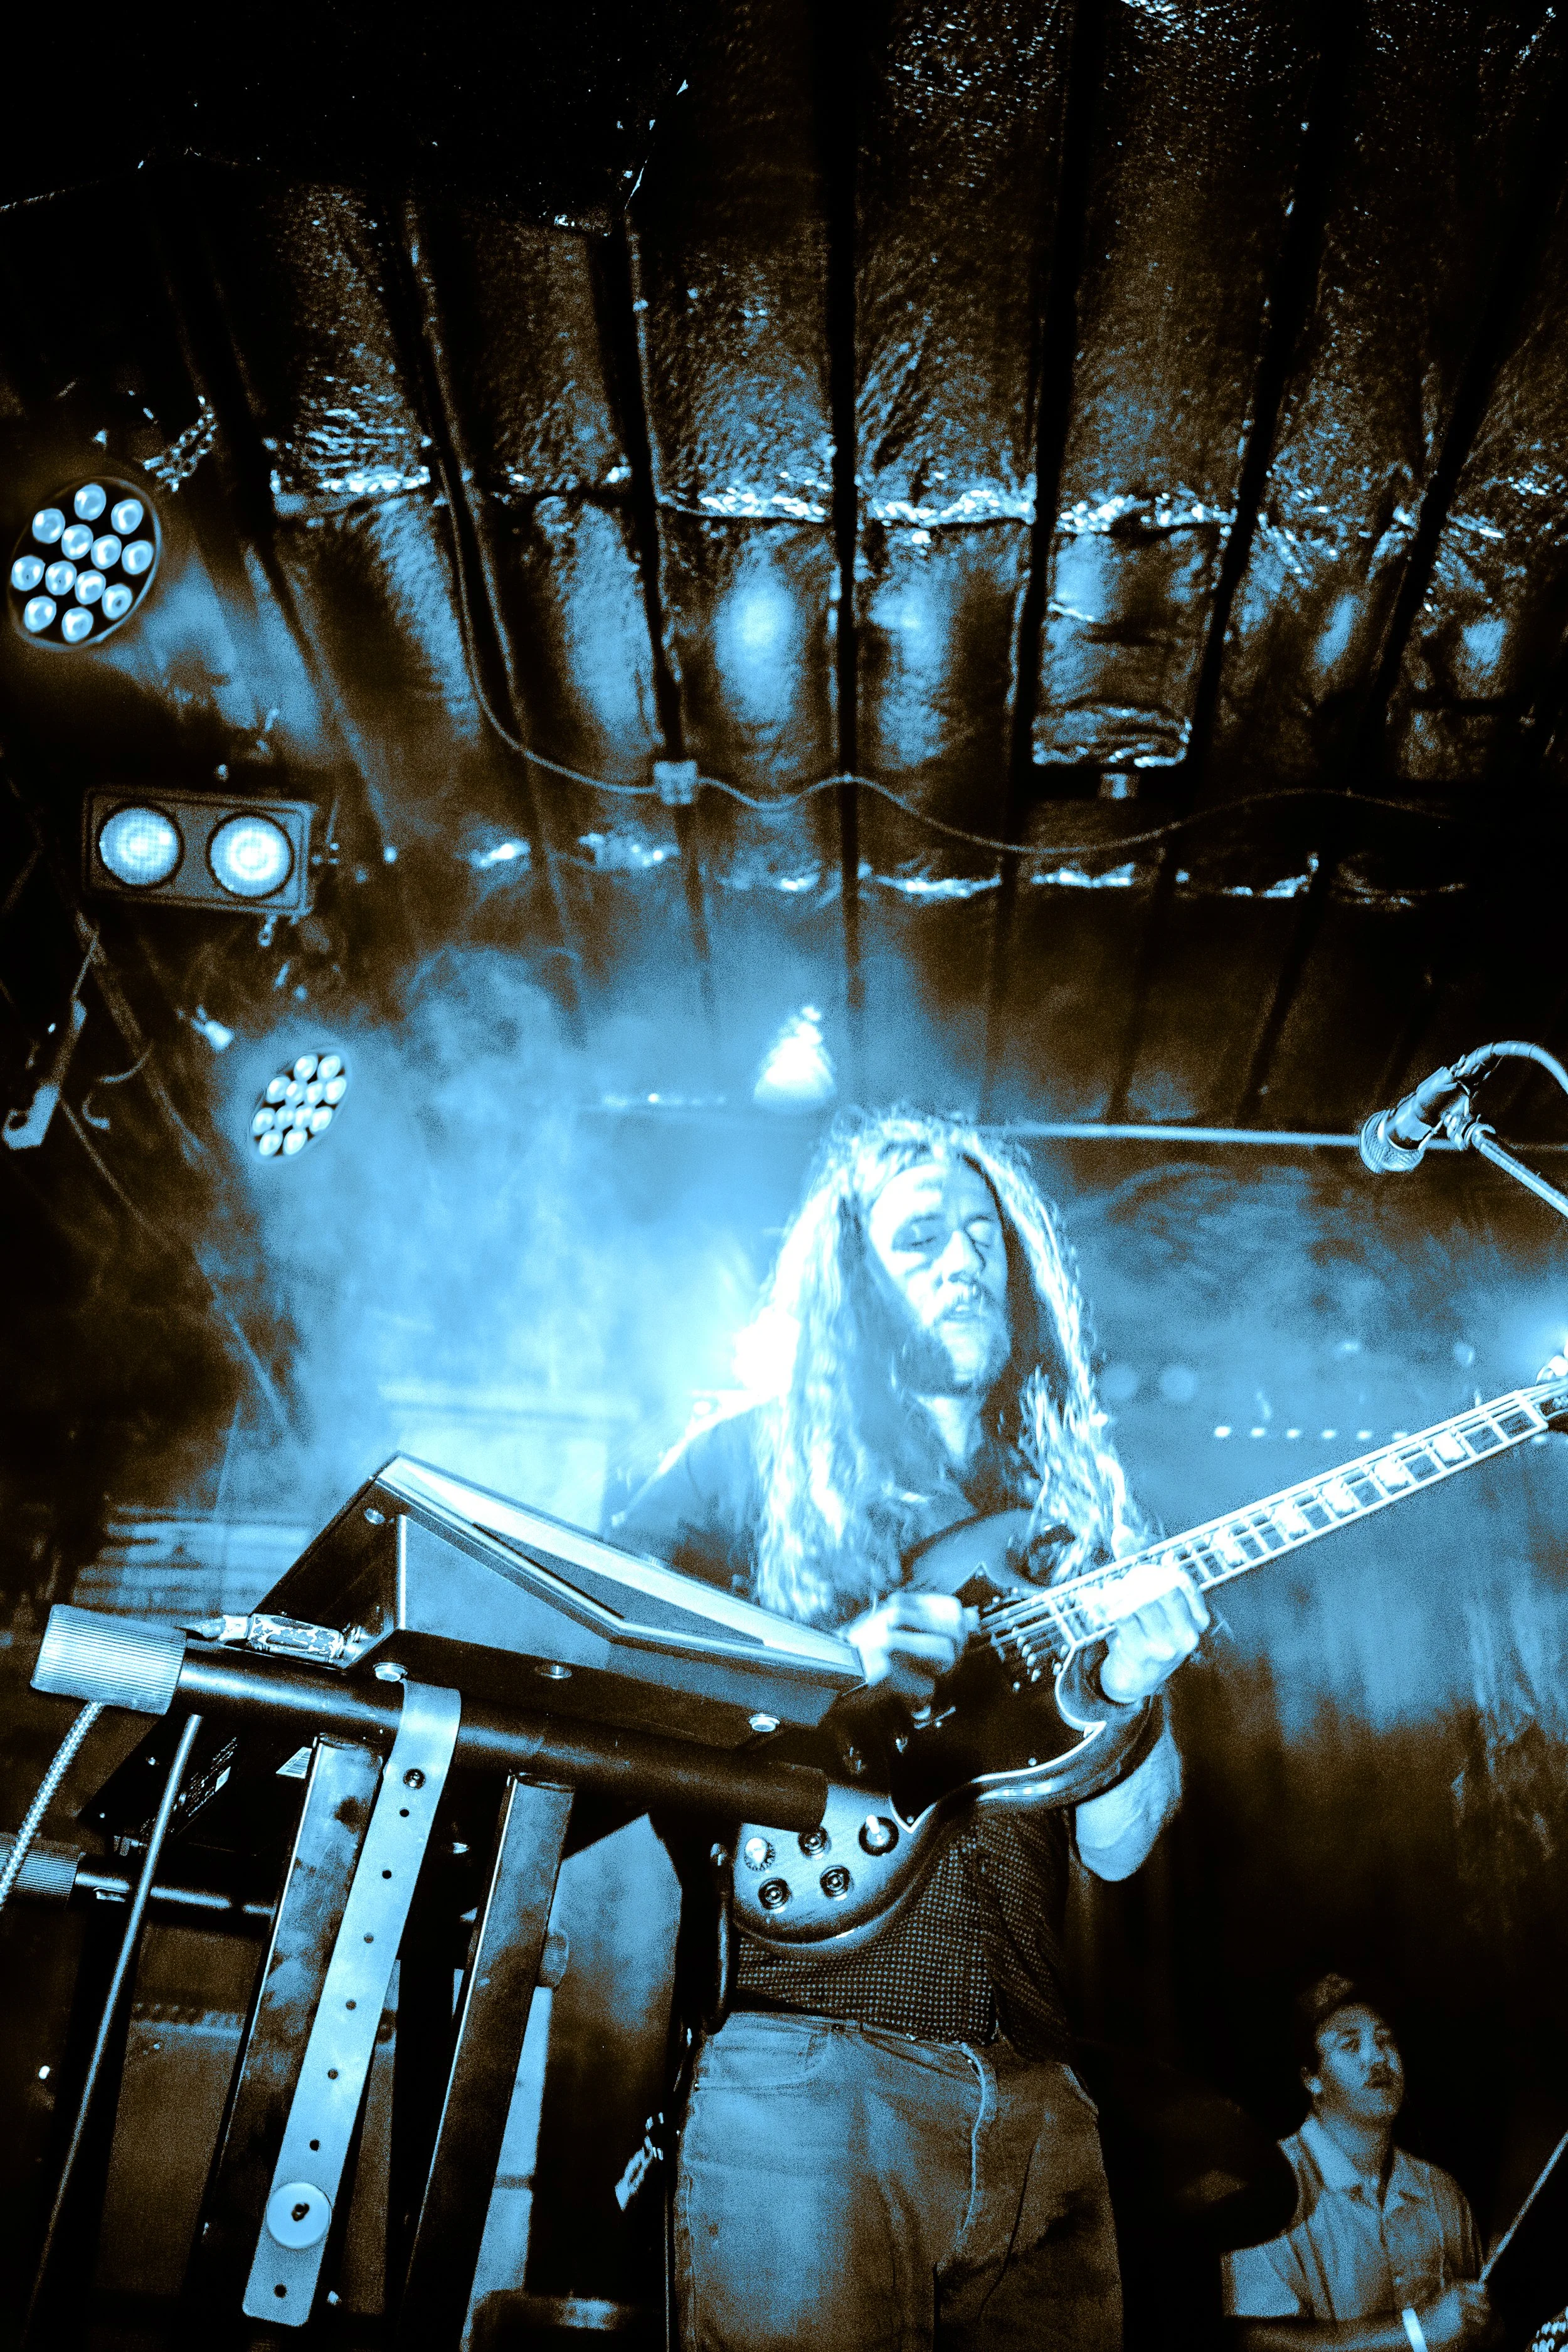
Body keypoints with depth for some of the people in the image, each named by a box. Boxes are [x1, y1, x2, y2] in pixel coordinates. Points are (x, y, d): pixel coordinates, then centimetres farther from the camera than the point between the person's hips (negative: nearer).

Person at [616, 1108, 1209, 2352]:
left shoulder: (1067, 1513, 14)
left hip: (1037, 2099, 4)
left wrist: (1133, 1688, -11)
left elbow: (1116, 1848, 9)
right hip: (806, 2068, -4)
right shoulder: (762, 1459, 5)